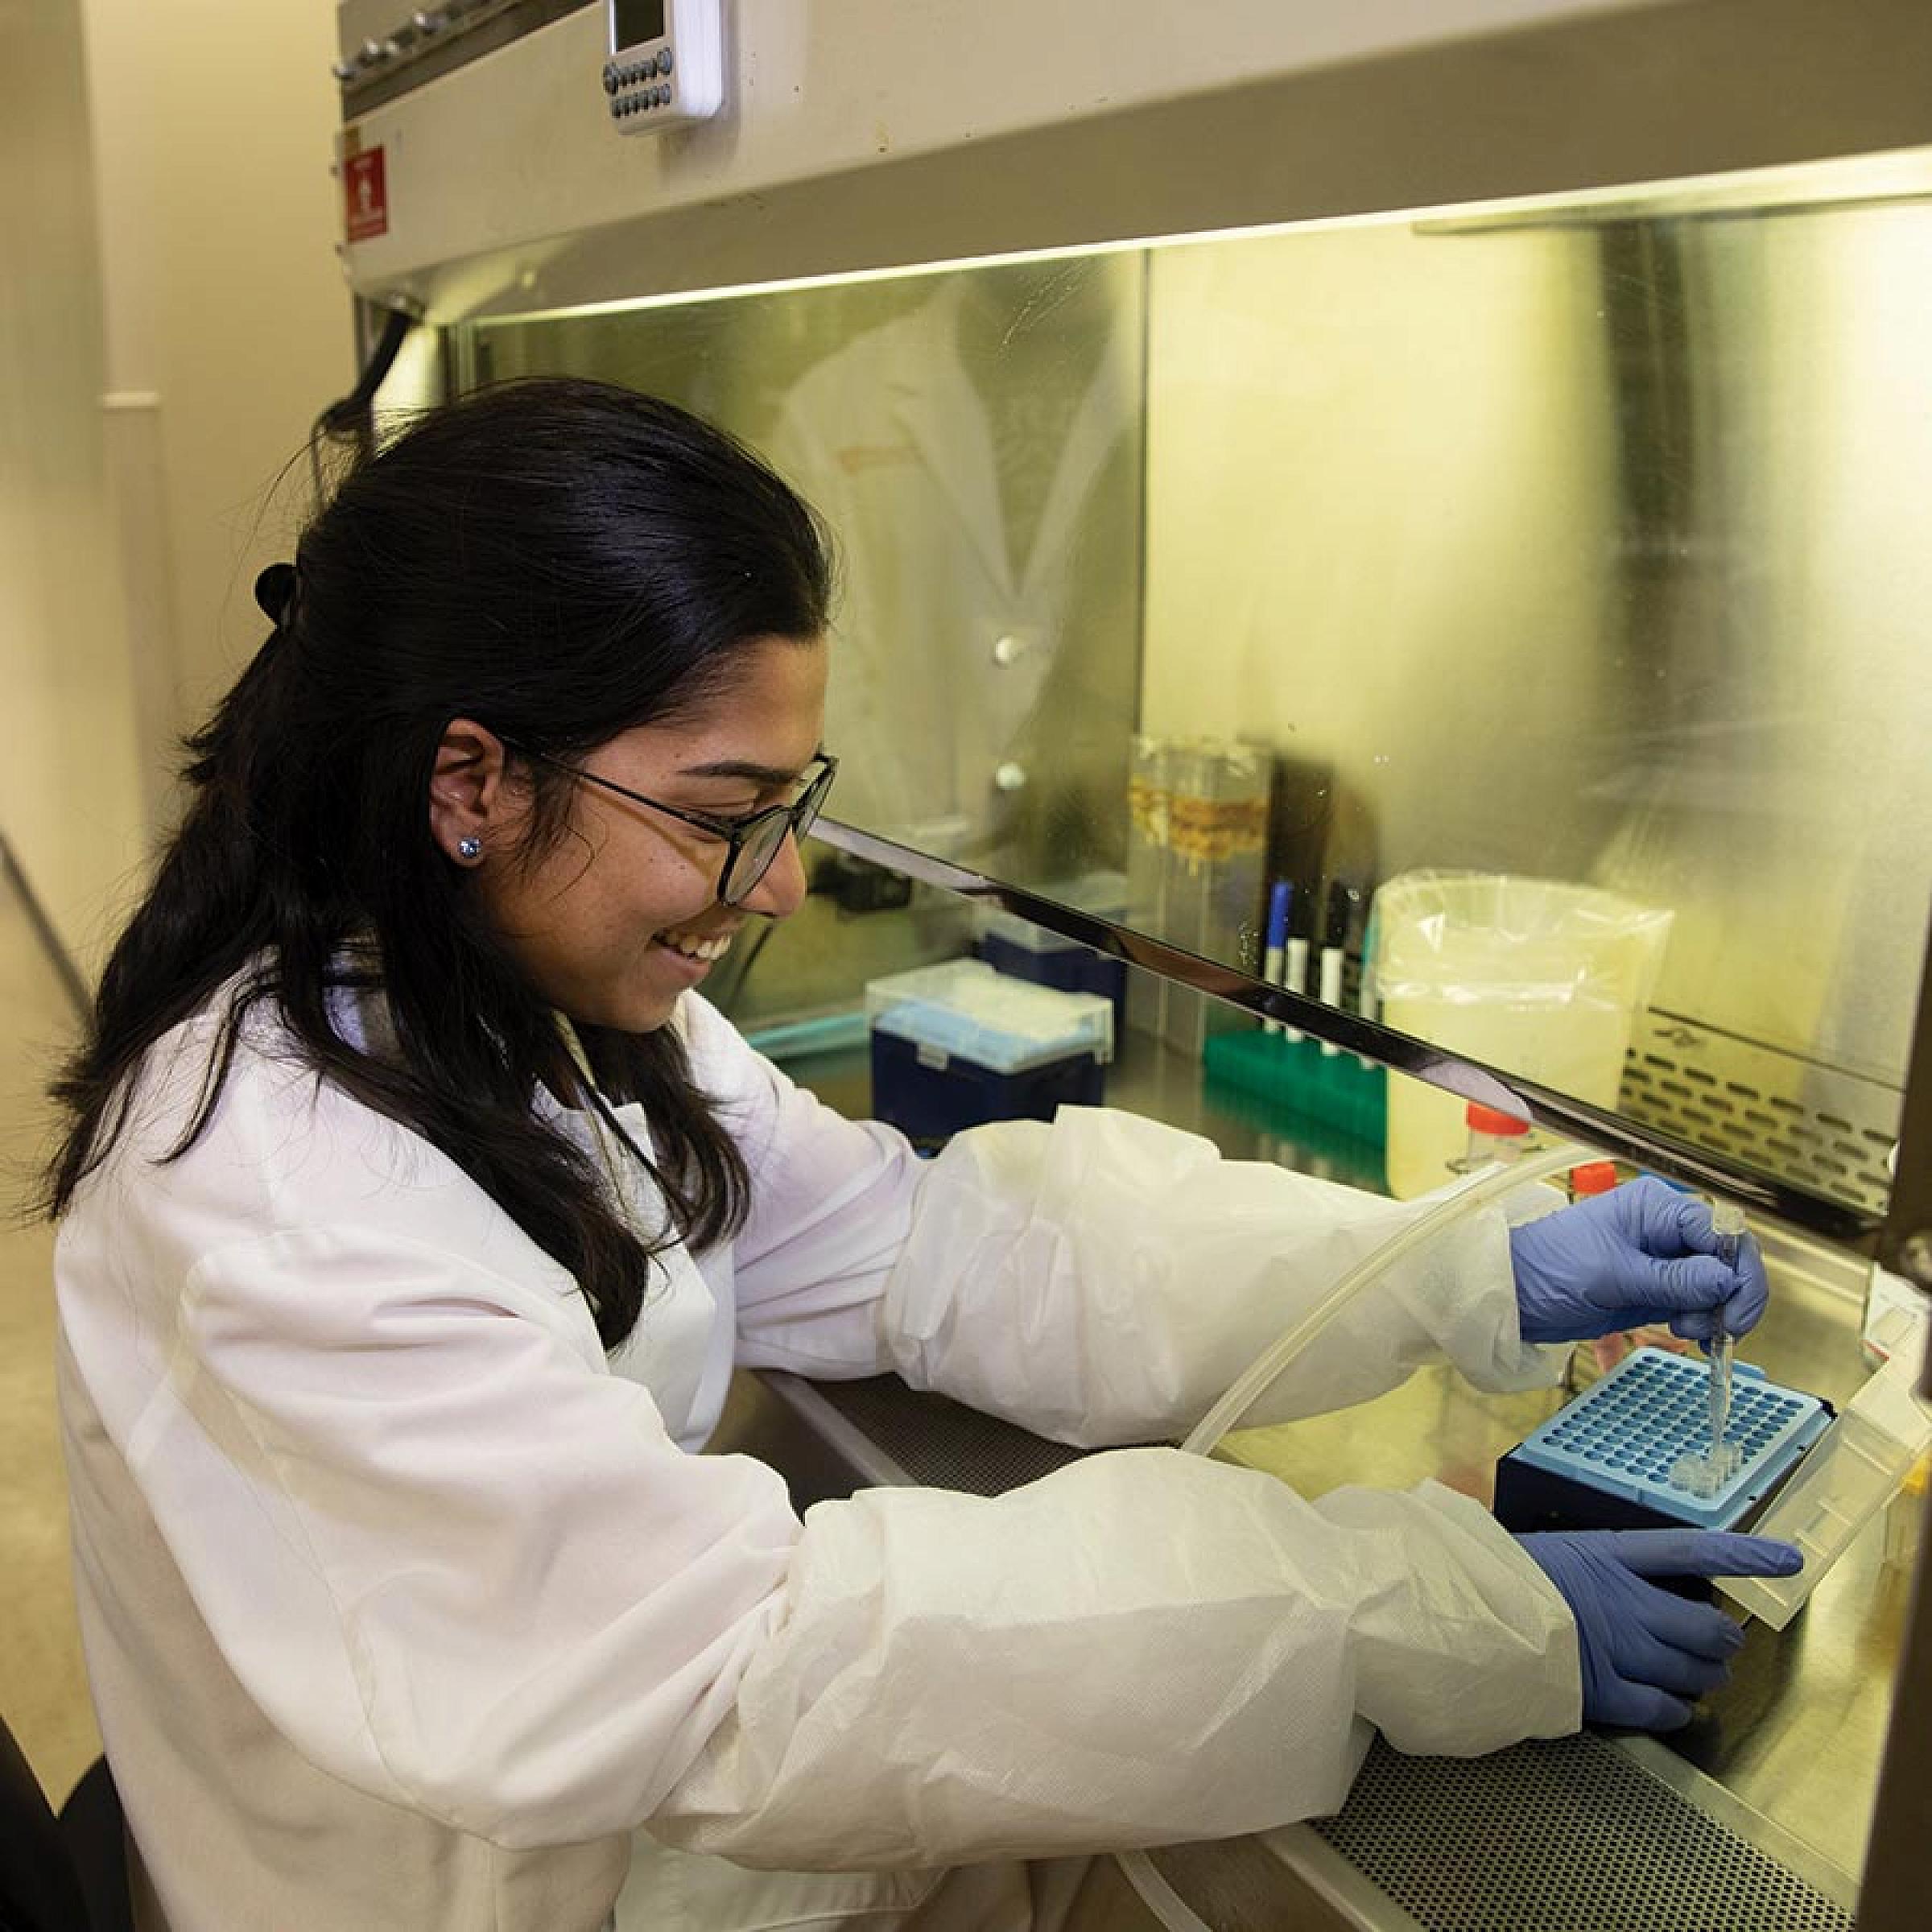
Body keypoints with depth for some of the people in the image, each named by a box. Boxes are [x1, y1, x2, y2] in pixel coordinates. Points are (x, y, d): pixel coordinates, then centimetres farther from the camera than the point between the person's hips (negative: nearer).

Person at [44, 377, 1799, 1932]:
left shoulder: (540, 1009, -5)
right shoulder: (265, 1212, -29)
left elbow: (918, 1242, -6)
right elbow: (752, 1665, -31)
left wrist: (1476, 1280, -12)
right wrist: (1439, 1616, -29)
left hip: (635, 1784, 6)